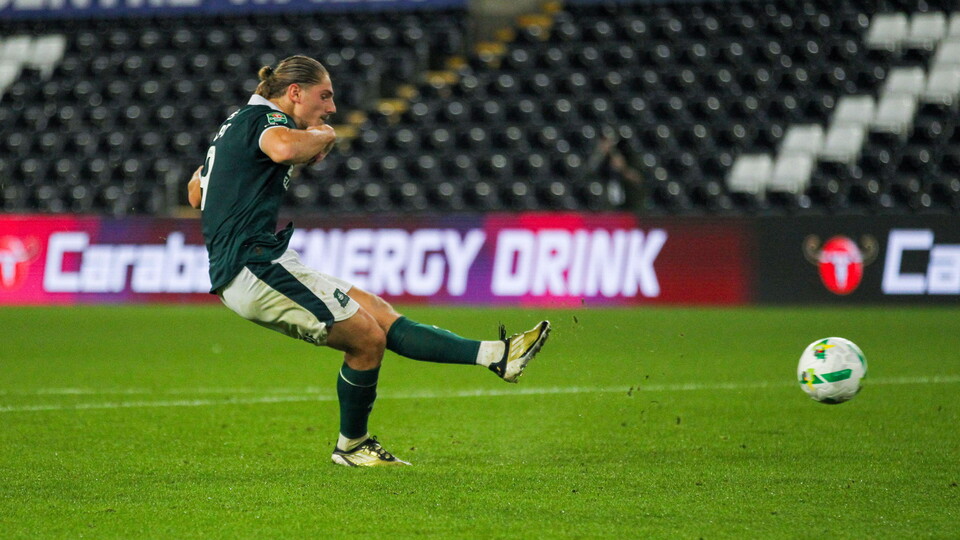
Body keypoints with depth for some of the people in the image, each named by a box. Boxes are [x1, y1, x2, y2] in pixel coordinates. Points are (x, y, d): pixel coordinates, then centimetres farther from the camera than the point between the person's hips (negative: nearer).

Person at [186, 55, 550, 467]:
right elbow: (284, 147, -35)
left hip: (236, 275, 11)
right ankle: (351, 446, 11)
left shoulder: (238, 123, 22)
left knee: (379, 314, 4)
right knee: (368, 339, -7)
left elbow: (194, 193, 30)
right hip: (256, 265, -11)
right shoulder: (264, 118, -9)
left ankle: (494, 355, -2)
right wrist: (321, 138, -14)